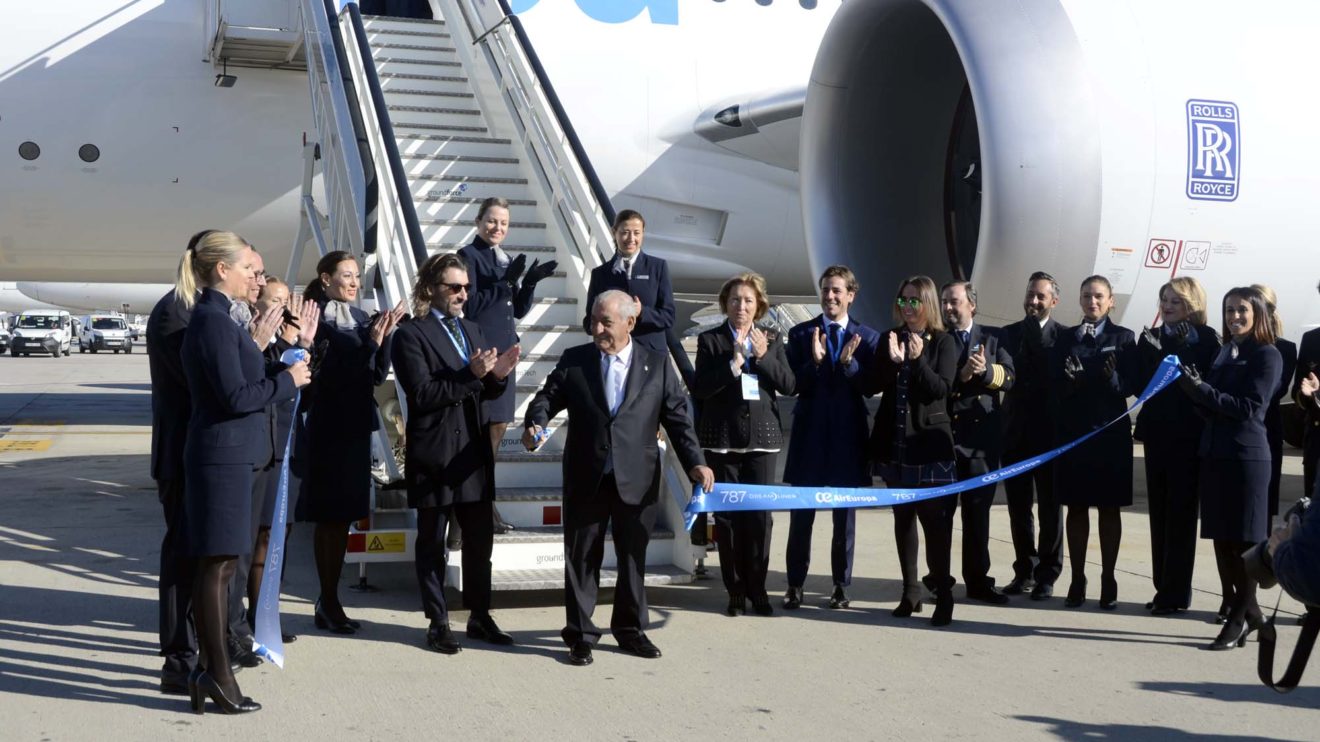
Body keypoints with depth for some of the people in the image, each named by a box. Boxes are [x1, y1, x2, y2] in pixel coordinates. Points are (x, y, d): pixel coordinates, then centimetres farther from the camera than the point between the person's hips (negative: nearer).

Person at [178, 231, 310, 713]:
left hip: (224, 456, 10)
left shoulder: (212, 318, 15)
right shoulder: (215, 321, -16)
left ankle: (209, 669, 19)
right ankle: (216, 674, 3)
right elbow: (236, 397, -21)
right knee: (217, 564, -4)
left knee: (218, 565, 13)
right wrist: (288, 380, -10)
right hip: (223, 457, -10)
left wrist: (284, 368, 10)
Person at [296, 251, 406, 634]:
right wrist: (370, 342, -26)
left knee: (343, 516, 11)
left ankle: (329, 599, 20)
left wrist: (384, 336, -8)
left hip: (356, 426, 7)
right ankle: (328, 602, 8)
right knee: (329, 517, 0)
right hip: (328, 427, -7)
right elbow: (331, 373, -20)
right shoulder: (316, 320, -11)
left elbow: (378, 374, 6)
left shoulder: (361, 318, 10)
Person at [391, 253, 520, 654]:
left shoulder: (473, 331, 14)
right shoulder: (411, 335, -8)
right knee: (432, 543, 5)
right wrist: (470, 376, -24)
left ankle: (480, 616, 22)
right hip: (434, 454, -6)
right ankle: (438, 623, 14)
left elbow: (486, 392, 14)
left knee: (480, 539, 10)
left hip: (473, 452, 6)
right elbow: (421, 394, -18)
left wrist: (497, 375, -8)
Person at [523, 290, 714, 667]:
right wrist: (534, 424, -19)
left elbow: (677, 416, 3)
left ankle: (630, 629, 26)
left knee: (633, 557, 10)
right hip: (586, 479, 0)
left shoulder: (657, 364, 4)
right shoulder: (573, 360, 5)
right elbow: (547, 398, 4)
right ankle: (580, 635, 15)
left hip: (637, 480, 0)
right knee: (582, 558, 5)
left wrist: (695, 462, -7)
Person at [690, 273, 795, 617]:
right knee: (727, 515, 2)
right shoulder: (710, 340, 3)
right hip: (722, 438, -1)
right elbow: (699, 388, -7)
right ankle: (735, 589, 11)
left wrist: (763, 356, -11)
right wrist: (733, 363, -17)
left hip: (761, 436, 1)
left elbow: (788, 385, 1)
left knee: (760, 514, 1)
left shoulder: (771, 340, 10)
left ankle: (757, 588, 12)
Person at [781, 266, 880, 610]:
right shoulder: (800, 334, 2)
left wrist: (849, 363, -19)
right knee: (801, 514, 4)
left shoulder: (867, 338, 3)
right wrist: (815, 361, -20)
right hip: (810, 432, 0)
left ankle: (841, 586, 17)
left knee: (845, 515, 8)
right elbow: (792, 384, -5)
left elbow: (870, 388, -5)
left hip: (848, 434, 0)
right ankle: (795, 585, 12)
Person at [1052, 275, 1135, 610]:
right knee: (1076, 506, 5)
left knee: (1109, 507, 5)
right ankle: (1077, 580, 11)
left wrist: (1114, 379, -24)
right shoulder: (1066, 338, 8)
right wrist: (1069, 382, -17)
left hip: (1110, 432, -2)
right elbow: (1057, 386, 4)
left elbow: (1130, 385, -4)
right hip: (1073, 431, 2)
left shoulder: (1123, 338, 3)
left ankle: (1108, 580, 12)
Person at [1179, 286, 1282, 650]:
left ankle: (1238, 620, 1)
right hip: (1215, 453, 7)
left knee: (1245, 541, -3)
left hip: (1246, 456, -7)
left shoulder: (1267, 355, -5)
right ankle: (1249, 612, 20)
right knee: (1222, 539, 9)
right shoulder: (1224, 352, 17)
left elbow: (1250, 408, -14)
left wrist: (1202, 390, -18)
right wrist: (1196, 389, -6)